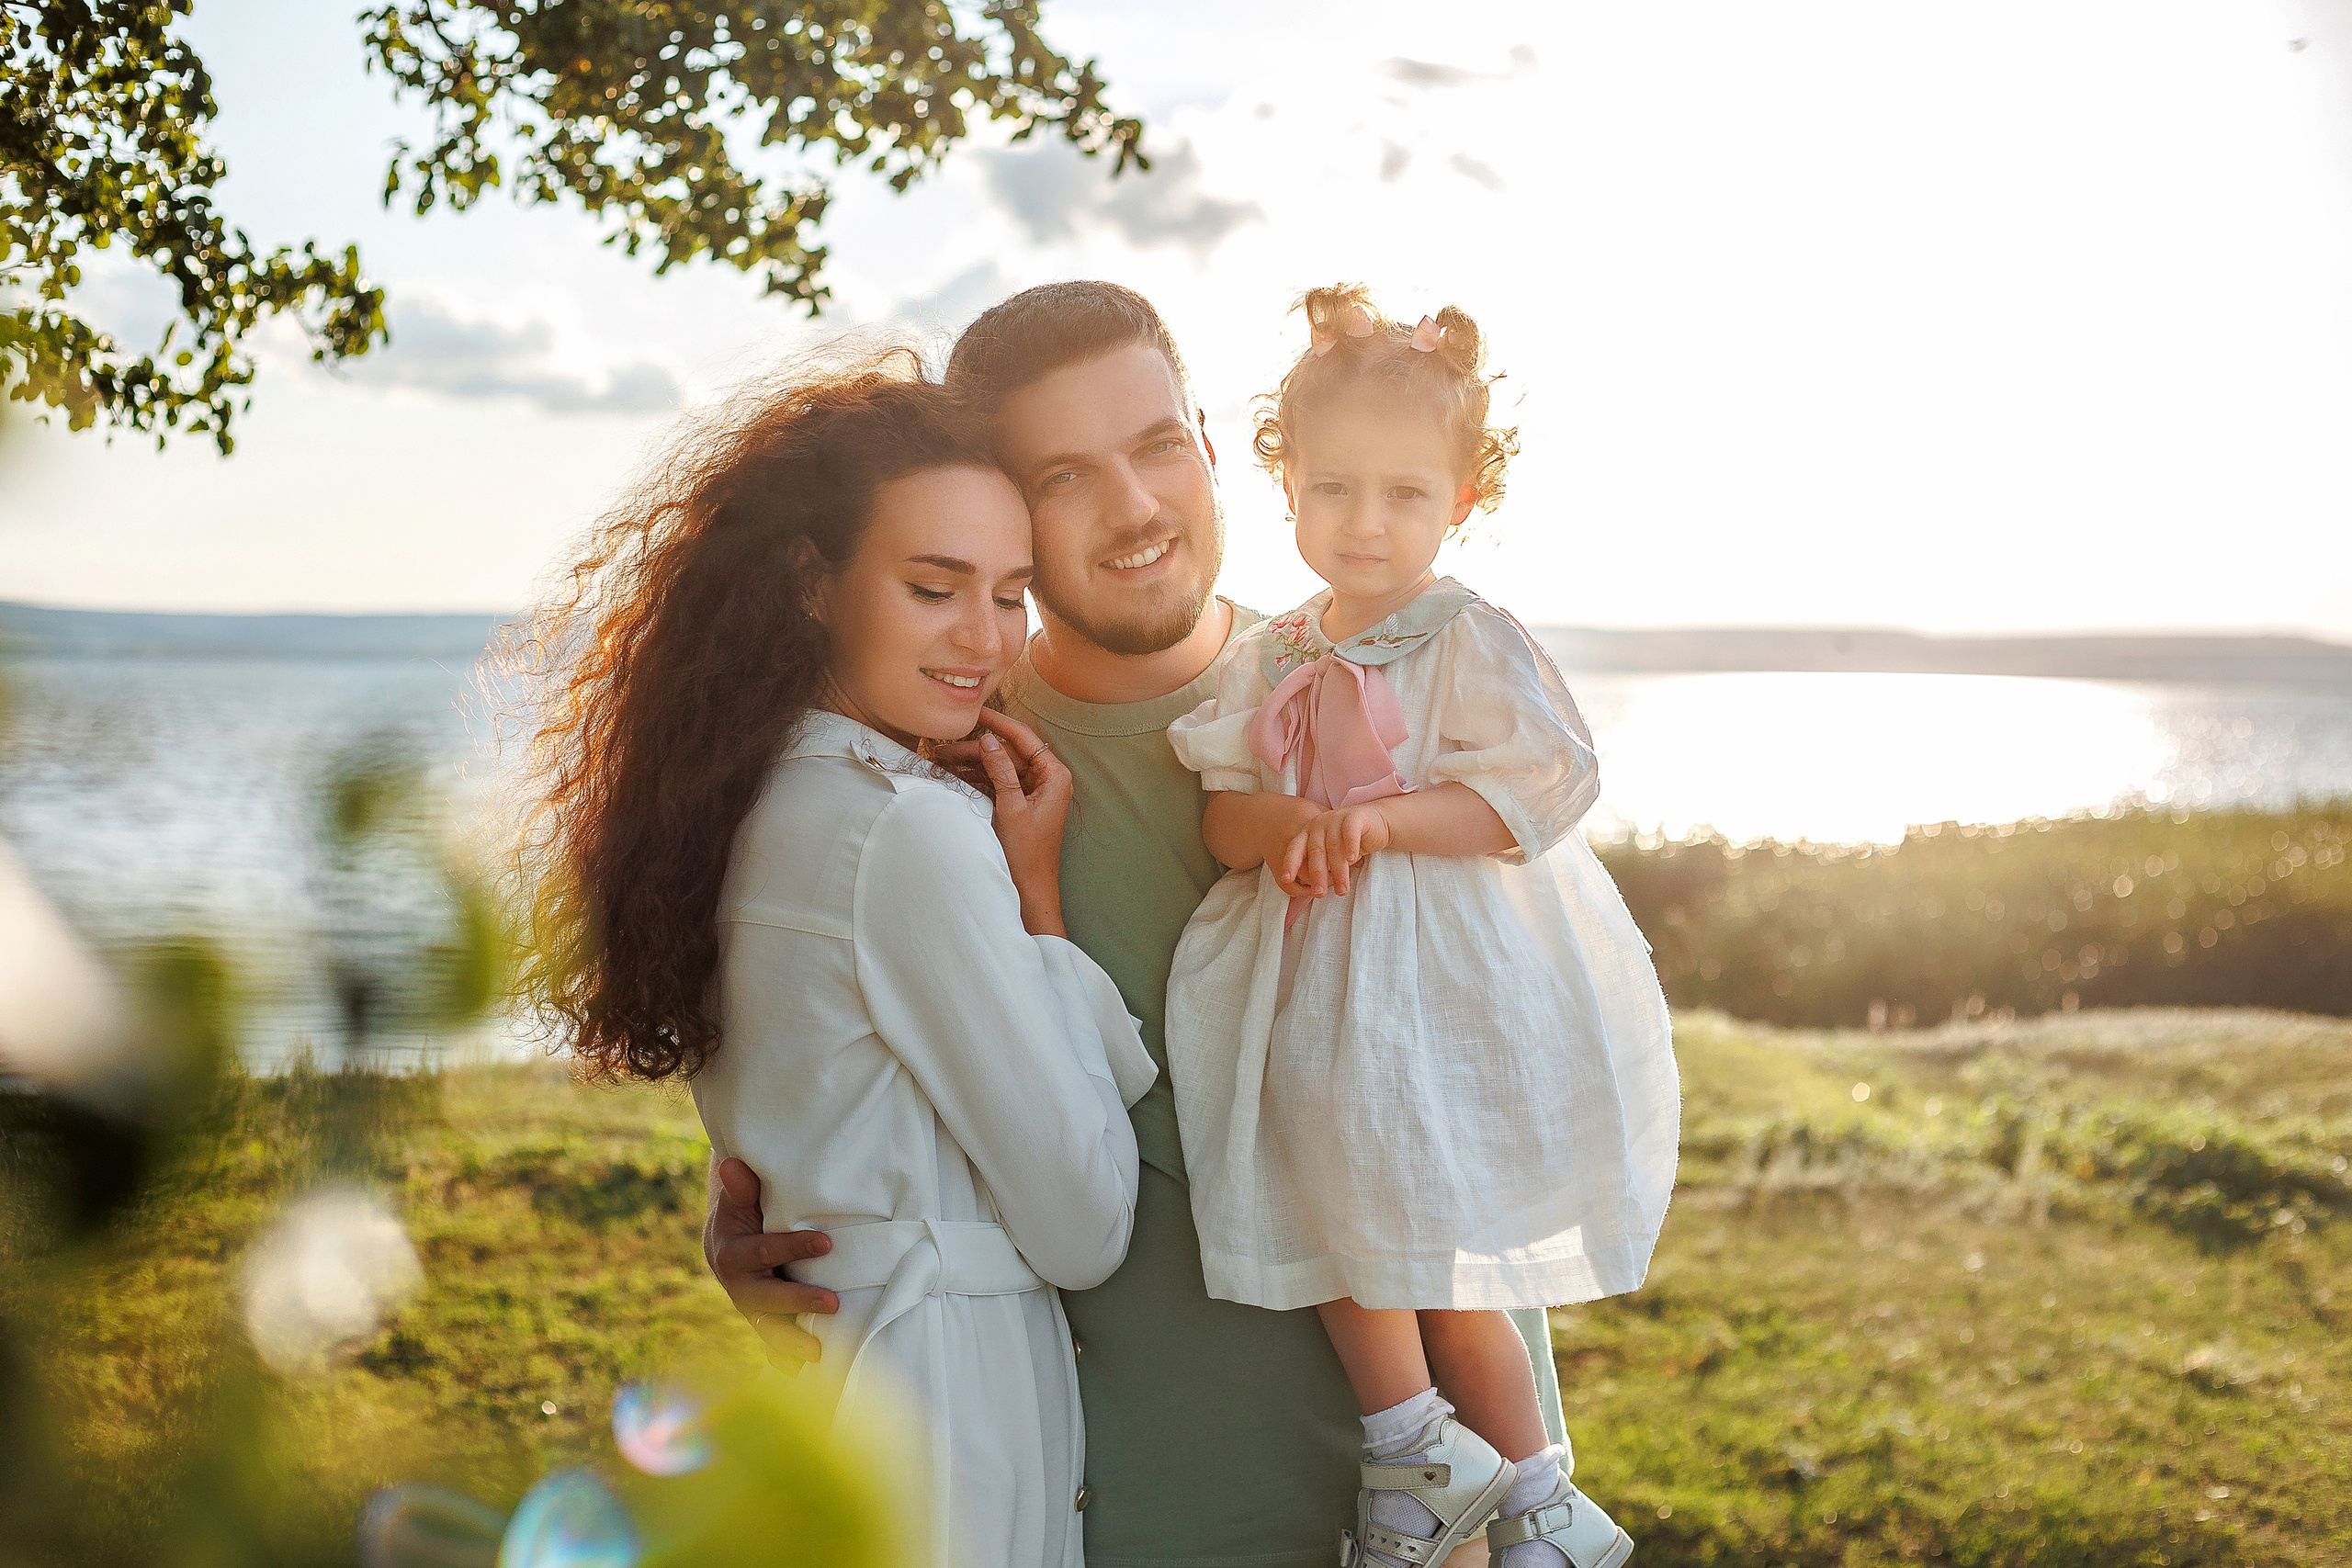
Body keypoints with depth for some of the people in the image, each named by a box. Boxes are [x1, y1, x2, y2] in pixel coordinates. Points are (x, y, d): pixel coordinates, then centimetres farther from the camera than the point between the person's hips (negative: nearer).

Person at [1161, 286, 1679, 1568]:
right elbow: (1222, 813, 6)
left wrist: (1384, 819, -21)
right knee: (1341, 1231, 3)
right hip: (1315, 974, 6)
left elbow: (1542, 791, -15)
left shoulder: (1472, 644, -7)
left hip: (1448, 981, -6)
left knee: (1422, 1249, -4)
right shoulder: (1271, 659, 9)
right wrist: (1278, 824, -17)